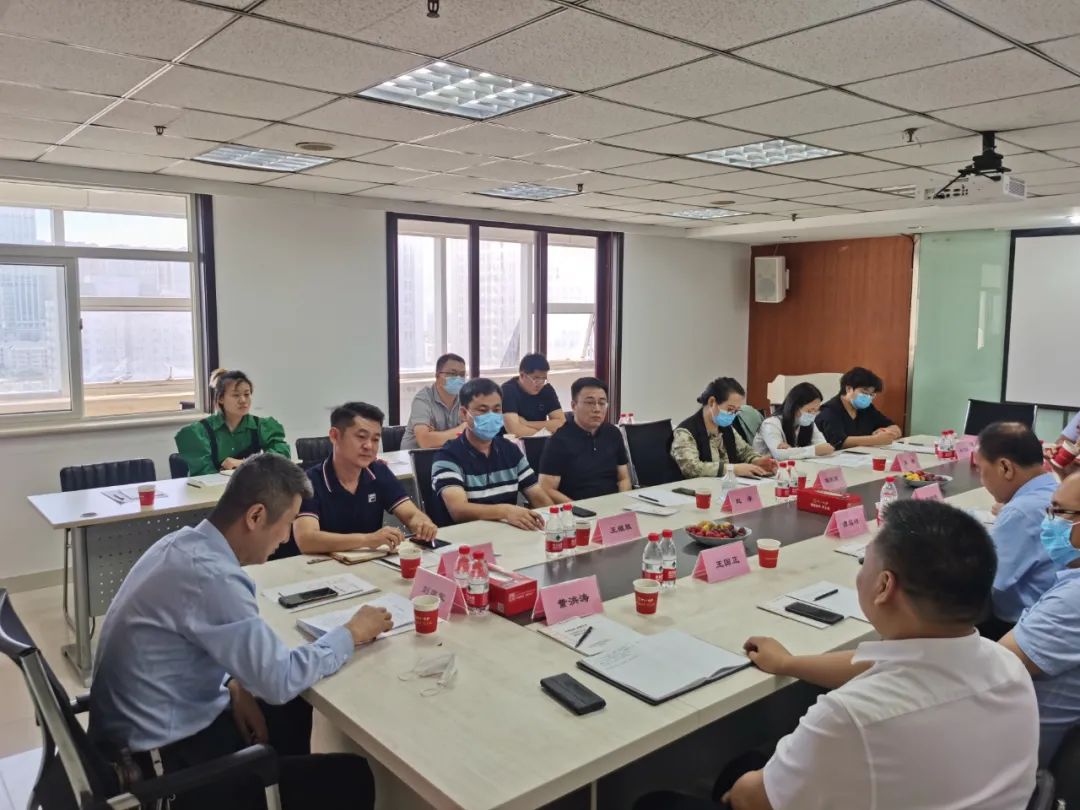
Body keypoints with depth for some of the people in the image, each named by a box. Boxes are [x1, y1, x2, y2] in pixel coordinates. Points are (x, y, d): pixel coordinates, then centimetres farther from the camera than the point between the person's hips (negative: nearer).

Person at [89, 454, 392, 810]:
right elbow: (280, 681, -25)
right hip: (162, 757, -9)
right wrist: (350, 634, -12)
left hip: (146, 724, 9)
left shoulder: (182, 544, -1)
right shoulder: (212, 576, -30)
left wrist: (232, 685, -1)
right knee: (351, 778, -7)